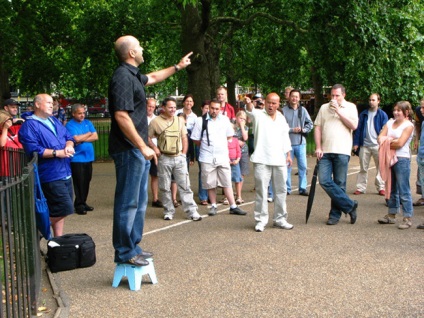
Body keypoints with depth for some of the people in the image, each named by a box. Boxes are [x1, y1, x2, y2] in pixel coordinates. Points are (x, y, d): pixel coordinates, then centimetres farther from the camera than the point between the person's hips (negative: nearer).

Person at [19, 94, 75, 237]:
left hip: (65, 172, 9)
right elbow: (32, 149, -20)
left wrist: (69, 146, -7)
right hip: (51, 174, -9)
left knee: (61, 210, 12)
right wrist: (57, 153, -21)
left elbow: (69, 137, 17)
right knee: (64, 208, -11)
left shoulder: (54, 121, 18)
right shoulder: (29, 125, -9)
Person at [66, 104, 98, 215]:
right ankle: (79, 205, 5)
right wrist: (88, 134, -4)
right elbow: (76, 139, -19)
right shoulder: (70, 125, -7)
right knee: (79, 182, -4)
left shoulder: (87, 123, 11)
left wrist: (82, 139, -11)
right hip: (77, 159, -6)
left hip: (88, 157, 6)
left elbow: (95, 137, 1)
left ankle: (83, 202, 21)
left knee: (86, 181, 10)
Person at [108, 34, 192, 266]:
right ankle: (124, 253, 4)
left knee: (139, 202, 16)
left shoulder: (132, 75, 16)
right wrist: (143, 146, -22)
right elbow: (121, 116, -23)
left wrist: (177, 67, 45)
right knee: (128, 203, -4)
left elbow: (152, 78, 39)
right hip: (129, 150, -11)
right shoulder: (123, 77, -15)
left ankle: (132, 247, 26)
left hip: (137, 151, 11)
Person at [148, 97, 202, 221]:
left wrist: (184, 153, 6)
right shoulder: (156, 121, -3)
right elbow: (147, 137, 3)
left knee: (184, 185, 0)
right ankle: (168, 211, 16)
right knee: (165, 187, 5)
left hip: (179, 158, 2)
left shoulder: (179, 120, 9)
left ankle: (192, 211, 1)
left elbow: (184, 137, 14)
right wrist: (154, 148, -9)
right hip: (164, 159, -2)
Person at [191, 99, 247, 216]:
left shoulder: (225, 120, 4)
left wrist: (220, 144, 9)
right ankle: (213, 206, 21)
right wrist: (207, 146, 4)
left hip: (223, 157, 2)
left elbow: (229, 135, 15)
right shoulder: (201, 121, -4)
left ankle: (233, 206, 8)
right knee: (210, 184, 7)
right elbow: (196, 140, 1)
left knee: (227, 183, 4)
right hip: (207, 158, -1)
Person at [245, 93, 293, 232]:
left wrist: (288, 154, 14)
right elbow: (251, 111, -25)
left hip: (279, 160, 5)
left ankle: (280, 219, 22)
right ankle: (261, 220, 7)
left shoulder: (281, 118, 13)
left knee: (281, 190, 10)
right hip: (262, 160, -5)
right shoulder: (258, 115, -2)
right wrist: (249, 104, -48)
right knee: (261, 191, -2)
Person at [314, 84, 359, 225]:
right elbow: (317, 127, 11)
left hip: (342, 151, -3)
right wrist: (318, 147, 0)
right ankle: (350, 205, 1)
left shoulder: (350, 107, 6)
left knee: (339, 184, 2)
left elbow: (354, 125, -8)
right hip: (325, 151, 3)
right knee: (324, 181, -9)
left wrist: (338, 111, -9)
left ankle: (335, 214, 13)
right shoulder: (324, 107, 14)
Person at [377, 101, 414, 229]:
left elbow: (400, 143, -15)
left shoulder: (408, 125, -6)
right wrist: (391, 141, -15)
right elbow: (380, 138, 3)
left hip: (402, 159, -7)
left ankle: (407, 218, -1)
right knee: (391, 189, 14)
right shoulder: (390, 123, 12)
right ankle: (391, 215, 23)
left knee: (403, 191, -5)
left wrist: (387, 142, -2)